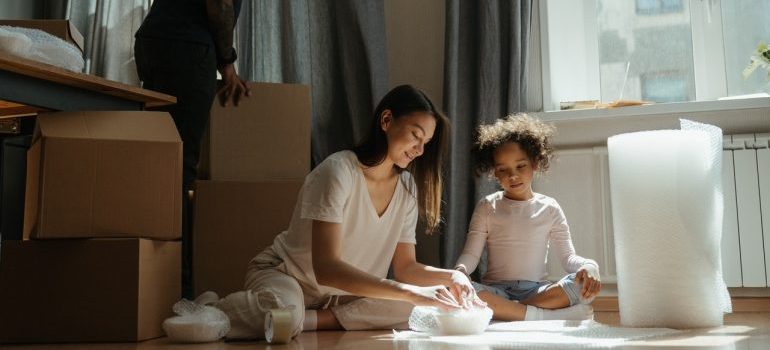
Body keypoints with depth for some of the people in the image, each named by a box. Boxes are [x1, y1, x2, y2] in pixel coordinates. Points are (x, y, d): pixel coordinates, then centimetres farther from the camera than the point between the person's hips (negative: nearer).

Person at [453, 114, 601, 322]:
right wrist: (459, 271, -21)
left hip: (536, 290, 1)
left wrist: (587, 266, -18)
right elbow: (471, 254, 3)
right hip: (495, 291, -1)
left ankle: (502, 311, -25)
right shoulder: (487, 207, 9)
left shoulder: (549, 208, 10)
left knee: (588, 282, -27)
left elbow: (567, 256, 6)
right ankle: (550, 316, -31)